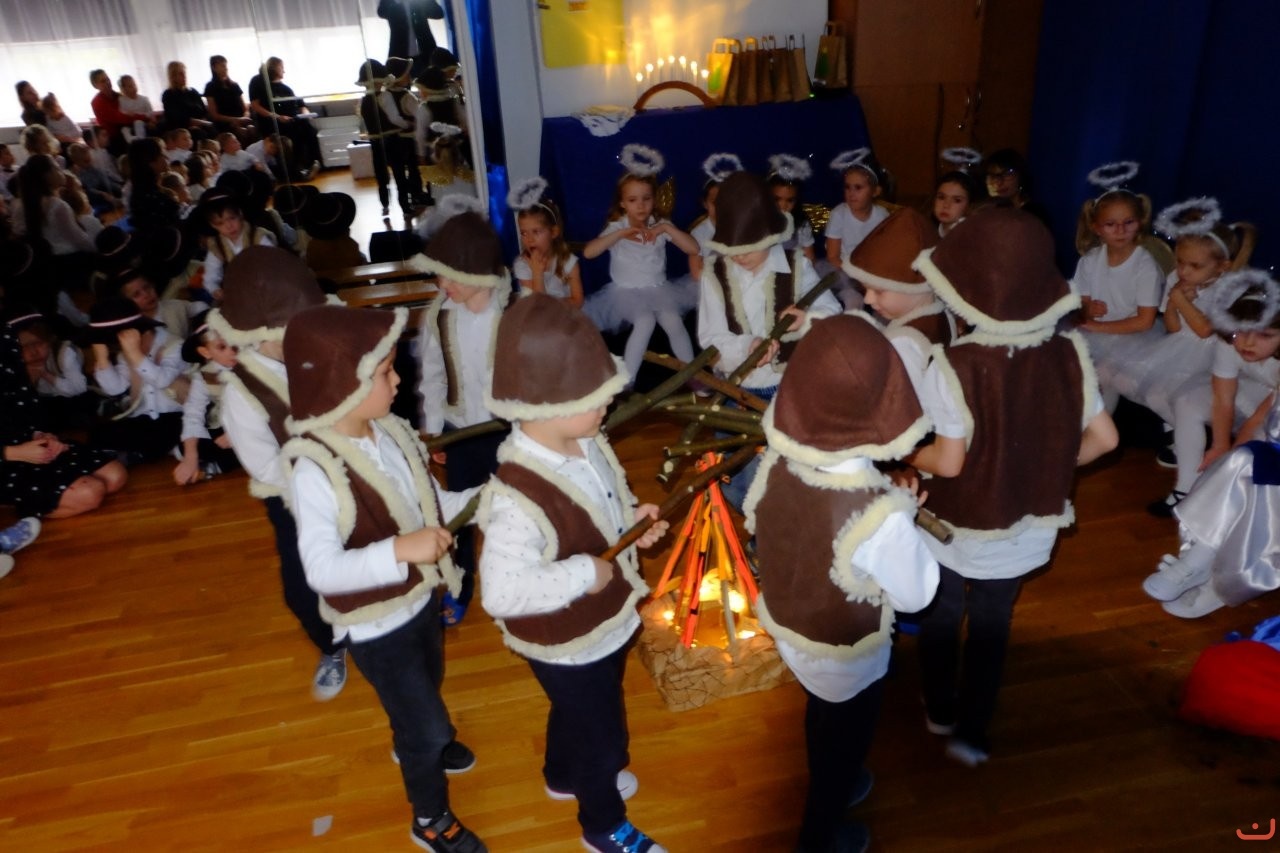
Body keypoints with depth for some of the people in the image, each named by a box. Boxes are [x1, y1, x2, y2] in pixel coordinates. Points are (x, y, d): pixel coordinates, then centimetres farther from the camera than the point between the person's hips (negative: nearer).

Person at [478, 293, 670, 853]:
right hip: (567, 644, -7)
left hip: (607, 622, 8)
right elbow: (502, 593, -42)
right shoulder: (518, 497, -39)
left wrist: (631, 518, -11)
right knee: (602, 732, 18)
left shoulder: (584, 444, -12)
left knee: (577, 712, 34)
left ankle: (565, 776, 65)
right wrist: (584, 573, -35)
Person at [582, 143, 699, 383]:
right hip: (626, 291, -2)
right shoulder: (616, 227, -5)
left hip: (658, 289, 2)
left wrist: (667, 229, -21)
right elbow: (588, 252, -20)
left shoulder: (661, 225, 0)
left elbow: (694, 249, -9)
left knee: (672, 319, -26)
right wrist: (620, 234, -28)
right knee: (645, 321, -31)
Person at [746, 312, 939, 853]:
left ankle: (830, 787, 64)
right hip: (845, 652, -5)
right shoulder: (880, 514, -39)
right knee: (846, 737, 26)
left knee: (820, 713, 34)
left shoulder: (777, 461, -23)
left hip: (785, 623, 5)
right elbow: (916, 594, -20)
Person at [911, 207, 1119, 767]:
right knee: (992, 625, 23)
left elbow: (950, 463, -23)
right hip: (1029, 527, 3)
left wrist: (907, 454, -4)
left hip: (959, 527, -3)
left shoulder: (954, 366, -28)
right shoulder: (1069, 355, -13)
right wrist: (1048, 468, 9)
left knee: (942, 618, 23)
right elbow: (1103, 437, -5)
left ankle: (940, 713, 45)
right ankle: (971, 733, 34)